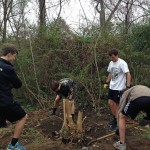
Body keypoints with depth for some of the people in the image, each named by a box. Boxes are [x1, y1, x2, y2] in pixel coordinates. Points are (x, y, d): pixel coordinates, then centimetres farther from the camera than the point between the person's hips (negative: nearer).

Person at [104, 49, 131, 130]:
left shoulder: (122, 63, -17)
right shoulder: (111, 63, 7)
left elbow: (128, 75, -20)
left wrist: (128, 86, -27)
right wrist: (107, 82, 15)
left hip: (119, 88, -7)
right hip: (112, 87, 7)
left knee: (117, 104, 0)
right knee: (110, 103, 9)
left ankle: (116, 121, 15)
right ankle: (115, 119, 27)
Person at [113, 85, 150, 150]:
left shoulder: (126, 93, 37)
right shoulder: (144, 88, 48)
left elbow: (120, 112, 33)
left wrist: (118, 127, 44)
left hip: (137, 99, -3)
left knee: (122, 117, 22)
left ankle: (122, 144, 21)